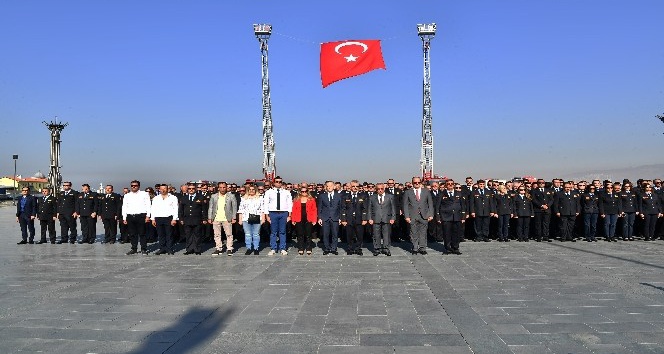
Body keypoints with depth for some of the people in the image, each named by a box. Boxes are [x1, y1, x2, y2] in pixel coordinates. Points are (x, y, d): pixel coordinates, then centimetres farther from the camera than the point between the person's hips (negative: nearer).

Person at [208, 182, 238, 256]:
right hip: (216, 219, 2)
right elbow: (210, 208, 10)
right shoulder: (213, 196, 8)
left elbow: (234, 207, 2)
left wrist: (234, 218, -3)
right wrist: (209, 218, 4)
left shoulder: (231, 196, 2)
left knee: (229, 234, 0)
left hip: (227, 219, -2)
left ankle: (229, 249, 9)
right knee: (217, 234, 6)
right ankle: (219, 248, 16)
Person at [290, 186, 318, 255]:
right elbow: (294, 210, 4)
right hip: (299, 220, 1)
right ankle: (300, 249, 13)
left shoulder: (311, 200, 4)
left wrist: (314, 220, -6)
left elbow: (314, 210, 1)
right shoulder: (296, 200, 6)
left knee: (308, 235, 4)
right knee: (300, 235, 5)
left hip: (308, 220, -1)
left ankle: (308, 249, 12)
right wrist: (293, 220, -3)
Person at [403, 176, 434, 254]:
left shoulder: (426, 191, 10)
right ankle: (415, 248, 12)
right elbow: (405, 205, 4)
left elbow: (430, 204, 10)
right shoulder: (408, 192, 6)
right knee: (414, 233, 2)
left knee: (423, 233, 2)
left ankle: (422, 248, 11)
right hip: (412, 217, -1)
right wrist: (407, 216, -5)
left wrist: (431, 215, 1)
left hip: (424, 216, 1)